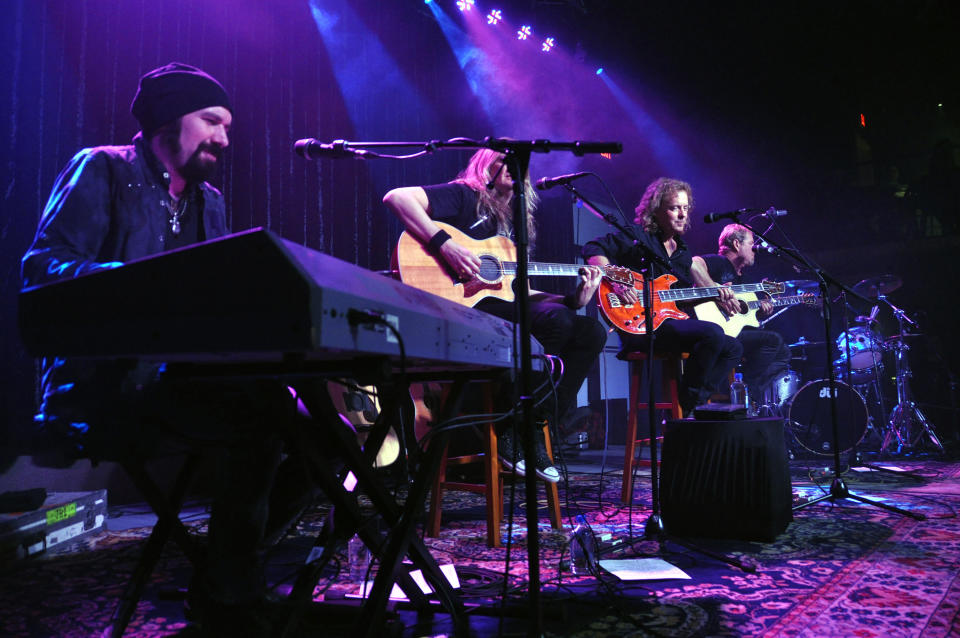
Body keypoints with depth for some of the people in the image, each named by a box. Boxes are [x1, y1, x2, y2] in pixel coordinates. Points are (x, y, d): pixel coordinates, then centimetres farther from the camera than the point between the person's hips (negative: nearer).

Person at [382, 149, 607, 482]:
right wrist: (444, 244, -22)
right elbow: (396, 197, -11)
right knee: (555, 319, -29)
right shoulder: (464, 196, 3)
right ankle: (510, 433, -13)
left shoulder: (514, 223, 25)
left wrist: (573, 299, 8)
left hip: (504, 308, 8)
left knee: (592, 332, -5)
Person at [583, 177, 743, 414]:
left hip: (672, 320, 9)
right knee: (713, 333, -26)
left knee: (733, 348, 6)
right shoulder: (637, 236, -2)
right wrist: (615, 280, -26)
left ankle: (697, 404, 4)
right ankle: (685, 407, -13)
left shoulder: (682, 251, 22)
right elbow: (592, 249, -11)